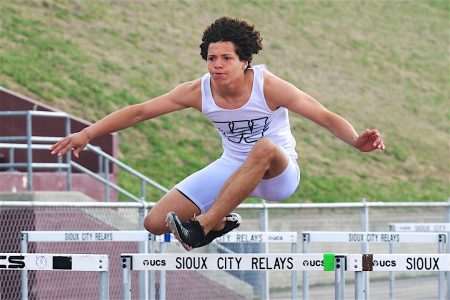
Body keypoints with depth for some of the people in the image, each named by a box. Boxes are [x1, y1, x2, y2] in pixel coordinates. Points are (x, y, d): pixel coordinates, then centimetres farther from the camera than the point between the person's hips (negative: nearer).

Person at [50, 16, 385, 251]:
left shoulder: (268, 86, -22)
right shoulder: (199, 91, -13)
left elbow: (326, 117, -22)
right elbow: (139, 111, -8)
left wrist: (356, 141, -42)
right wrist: (87, 134, -14)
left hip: (278, 173, -4)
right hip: (233, 169, 4)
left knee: (265, 147, -43)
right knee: (155, 223, -9)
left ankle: (203, 225, -37)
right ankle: (219, 222, 18)